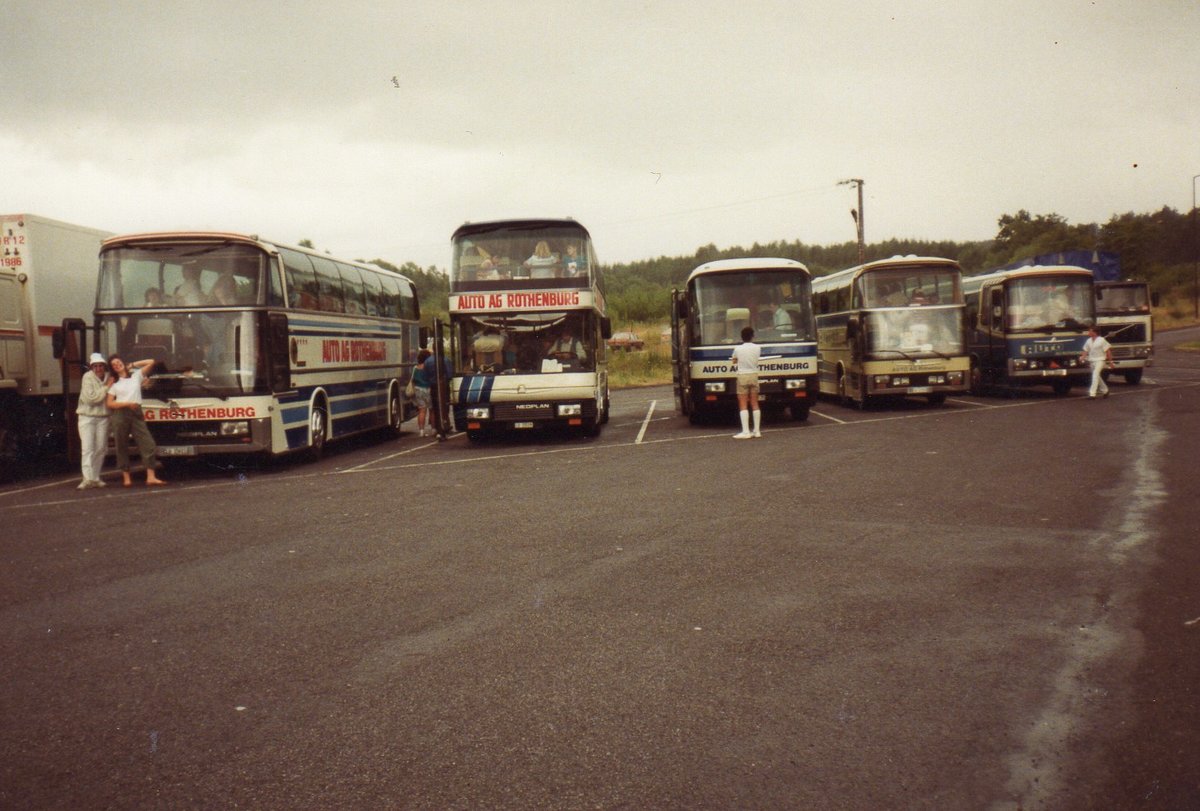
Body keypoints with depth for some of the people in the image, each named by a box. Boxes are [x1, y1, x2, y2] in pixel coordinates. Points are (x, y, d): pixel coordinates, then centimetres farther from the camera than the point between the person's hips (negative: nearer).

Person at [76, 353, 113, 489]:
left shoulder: (108, 377, 3)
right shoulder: (88, 377, -11)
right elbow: (90, 398, -19)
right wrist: (106, 388, -17)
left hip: (102, 417, 4)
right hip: (87, 417, -4)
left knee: (101, 448, 5)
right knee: (88, 448, -10)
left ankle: (95, 478, 14)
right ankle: (88, 478, -17)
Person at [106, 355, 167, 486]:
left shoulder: (136, 375, 13)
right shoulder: (114, 383, 11)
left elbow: (151, 362, 8)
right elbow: (110, 403, 4)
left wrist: (132, 365, 12)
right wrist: (128, 403, -10)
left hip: (136, 414, 0)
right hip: (120, 415, 0)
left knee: (148, 444, -11)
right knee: (122, 447, 0)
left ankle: (151, 477, -13)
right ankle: (126, 477, 5)